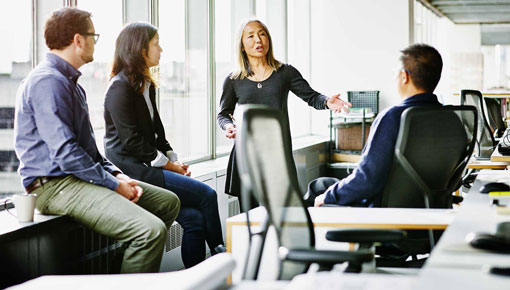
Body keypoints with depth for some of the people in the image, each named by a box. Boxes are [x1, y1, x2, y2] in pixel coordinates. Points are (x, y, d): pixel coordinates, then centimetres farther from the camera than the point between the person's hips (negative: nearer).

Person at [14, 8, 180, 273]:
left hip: (82, 175, 11)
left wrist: (116, 174, 6)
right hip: (55, 186, -11)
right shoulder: (48, 82, -16)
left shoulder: (70, 81, 18)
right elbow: (66, 154, -22)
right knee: (151, 230, -26)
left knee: (168, 201, 12)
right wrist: (114, 184, -15)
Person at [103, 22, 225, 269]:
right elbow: (130, 140, -15)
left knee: (194, 217, -11)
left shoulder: (146, 86, 18)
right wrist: (167, 165, -12)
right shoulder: (120, 87, -10)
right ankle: (220, 256, 1)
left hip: (147, 167, 8)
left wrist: (174, 160, 6)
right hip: (132, 169, -8)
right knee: (206, 194, -15)